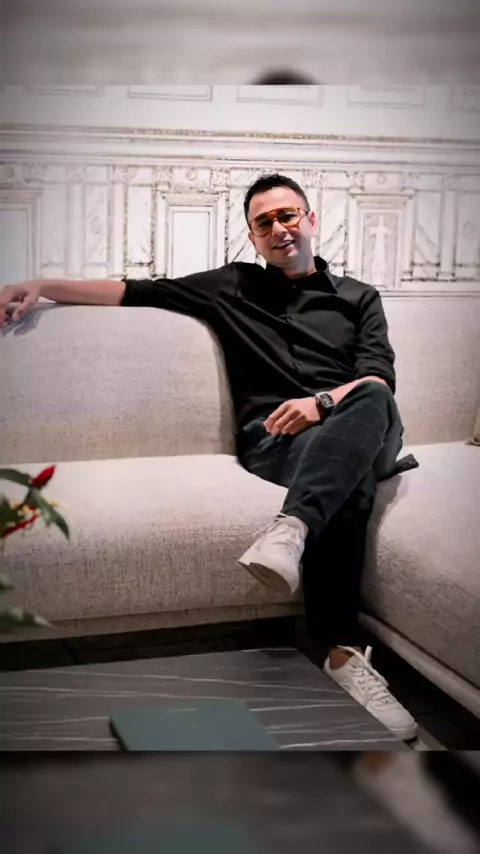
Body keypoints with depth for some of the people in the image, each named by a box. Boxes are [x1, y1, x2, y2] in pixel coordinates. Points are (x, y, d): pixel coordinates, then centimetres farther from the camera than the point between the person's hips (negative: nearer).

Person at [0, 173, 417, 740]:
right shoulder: (233, 287, 24)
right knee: (349, 481, -38)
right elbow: (138, 291, 18)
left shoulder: (359, 297, 24)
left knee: (373, 404, -38)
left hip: (355, 431, 2)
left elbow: (379, 379, 7)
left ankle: (292, 530, -58)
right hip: (272, 442, -1)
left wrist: (323, 402, -15)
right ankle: (342, 652, -48)